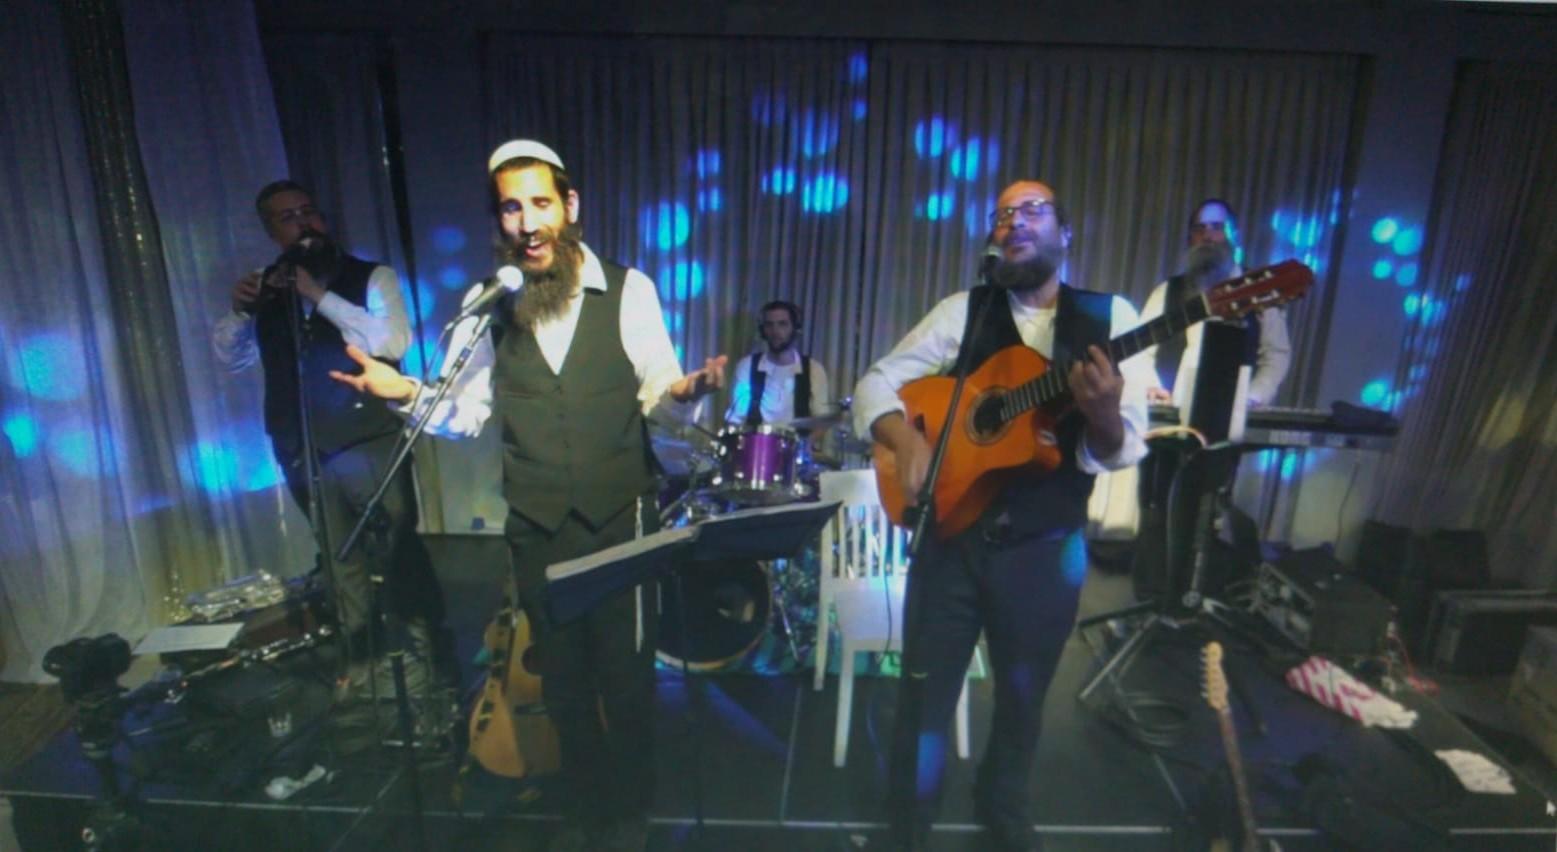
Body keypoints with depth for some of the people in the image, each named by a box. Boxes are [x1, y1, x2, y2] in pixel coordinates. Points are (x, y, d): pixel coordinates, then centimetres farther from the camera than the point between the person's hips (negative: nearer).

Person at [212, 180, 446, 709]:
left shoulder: (372, 277, -2)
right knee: (341, 565, 15)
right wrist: (239, 310, -5)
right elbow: (229, 360, 13)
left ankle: (426, 660, 19)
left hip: (369, 445, -4)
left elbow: (394, 342, -18)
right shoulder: (267, 289, 11)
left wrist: (320, 296, -19)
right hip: (303, 454, 5)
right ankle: (365, 669, 30)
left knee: (400, 556, 1)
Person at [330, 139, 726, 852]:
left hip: (620, 517, -2)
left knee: (626, 672, 11)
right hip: (535, 526, 3)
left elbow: (659, 395, -8)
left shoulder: (628, 290, -6)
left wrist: (688, 388, -29)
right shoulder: (485, 304, 2)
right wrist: (407, 391, -18)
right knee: (562, 676, 20)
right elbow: (465, 414, 0)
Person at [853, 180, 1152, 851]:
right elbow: (874, 384, -2)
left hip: (1046, 548, 1)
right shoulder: (963, 312, 0)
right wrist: (908, 439, -21)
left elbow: (1120, 452, -5)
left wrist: (1104, 415, -28)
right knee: (924, 693, 9)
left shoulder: (1109, 318, -1)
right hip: (951, 534, 0)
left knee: (1023, 698, 21)